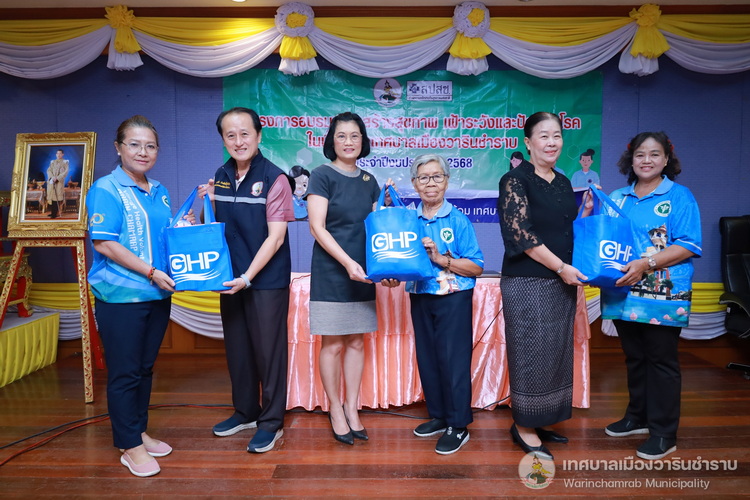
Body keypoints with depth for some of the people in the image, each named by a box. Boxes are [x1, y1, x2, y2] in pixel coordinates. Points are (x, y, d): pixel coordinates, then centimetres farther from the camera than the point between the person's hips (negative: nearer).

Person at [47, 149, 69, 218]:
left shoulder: (65, 162, 3)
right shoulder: (52, 162, 15)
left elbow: (65, 172, -6)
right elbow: (49, 170, 8)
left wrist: (57, 178, -15)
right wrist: (52, 177, -12)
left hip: (60, 182, -4)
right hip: (52, 181, 4)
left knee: (58, 196, -9)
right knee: (53, 196, 3)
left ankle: (58, 212, -8)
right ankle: (54, 212, 7)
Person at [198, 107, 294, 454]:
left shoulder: (274, 178, -11)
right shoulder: (221, 177, 7)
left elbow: (276, 237, -15)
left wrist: (247, 277, -19)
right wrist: (208, 203, -3)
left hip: (267, 279, -6)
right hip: (231, 277, 6)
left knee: (268, 350, 3)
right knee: (237, 348, 15)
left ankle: (271, 422, 19)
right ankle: (245, 412, 34)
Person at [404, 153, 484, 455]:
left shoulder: (458, 220, -6)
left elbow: (476, 268, -8)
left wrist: (441, 258, -18)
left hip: (453, 298, -5)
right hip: (420, 297, 5)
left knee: (454, 359, -2)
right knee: (427, 358, 12)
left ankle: (458, 427, 12)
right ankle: (438, 416, 29)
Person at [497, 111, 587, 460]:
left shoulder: (564, 183, 14)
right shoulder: (515, 180, -7)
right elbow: (521, 233, -15)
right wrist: (561, 267, -14)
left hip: (562, 282, 7)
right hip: (527, 282, -7)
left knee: (556, 352, 11)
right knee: (531, 352, -1)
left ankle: (539, 420, 25)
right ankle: (524, 427, 14)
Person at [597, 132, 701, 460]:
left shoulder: (680, 196, -3)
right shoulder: (617, 198, 11)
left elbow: (688, 246, -11)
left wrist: (647, 263, -23)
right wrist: (589, 215, -1)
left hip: (663, 296, -4)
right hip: (624, 294, 5)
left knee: (661, 361, 3)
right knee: (634, 358, 16)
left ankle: (664, 433, 15)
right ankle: (638, 417, 31)